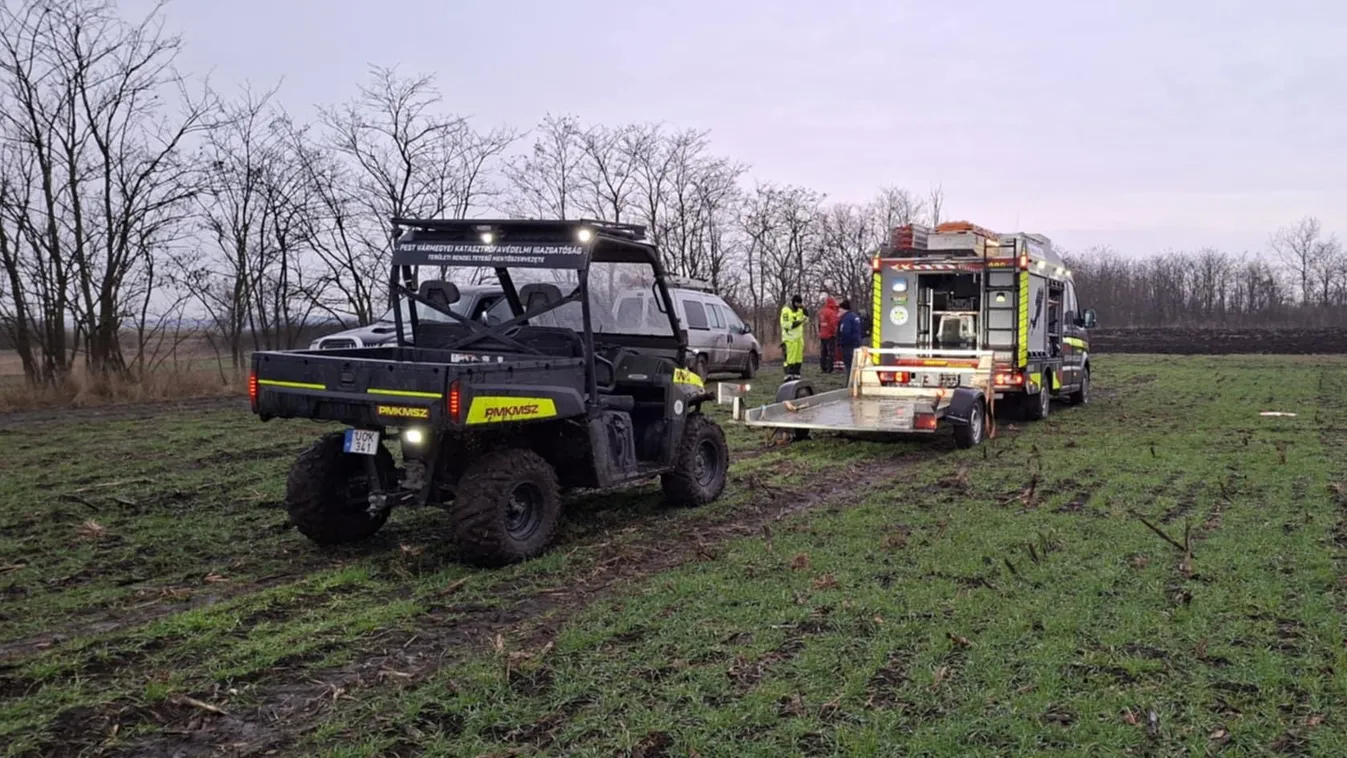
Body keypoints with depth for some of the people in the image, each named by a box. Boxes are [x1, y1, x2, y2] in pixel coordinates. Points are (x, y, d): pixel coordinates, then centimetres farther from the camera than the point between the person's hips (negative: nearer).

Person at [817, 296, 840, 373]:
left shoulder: (821, 312, 10)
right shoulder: (831, 312, -14)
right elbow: (833, 324, -17)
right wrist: (834, 332, -6)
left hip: (822, 336, 8)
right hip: (830, 335, -8)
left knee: (823, 353, 11)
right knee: (831, 352, -5)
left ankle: (824, 369, 14)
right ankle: (829, 369, -9)